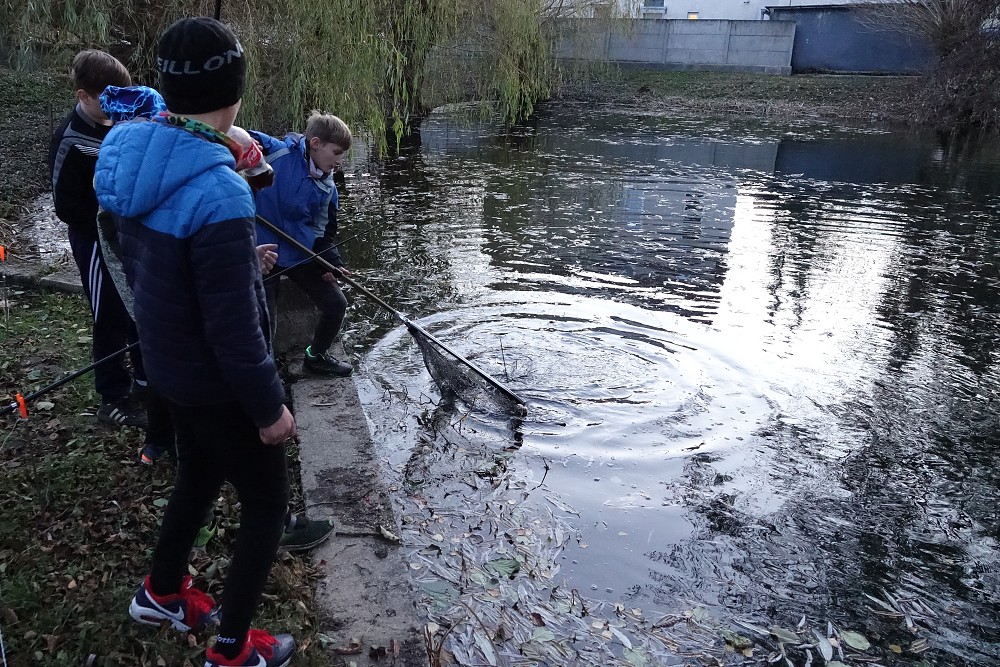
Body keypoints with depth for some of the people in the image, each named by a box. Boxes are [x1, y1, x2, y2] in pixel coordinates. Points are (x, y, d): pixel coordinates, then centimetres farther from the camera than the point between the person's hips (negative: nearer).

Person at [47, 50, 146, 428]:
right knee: (112, 319, 4)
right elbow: (67, 206, -18)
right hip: (98, 243, -6)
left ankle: (147, 376, 39)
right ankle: (113, 399, 19)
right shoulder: (70, 140, -20)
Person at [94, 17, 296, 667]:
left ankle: (162, 591, 51)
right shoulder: (217, 193, -31)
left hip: (168, 363, 8)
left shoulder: (132, 157, -4)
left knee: (200, 476, 30)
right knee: (266, 504, 12)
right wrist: (268, 406, -14)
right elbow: (233, 325, -27)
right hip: (217, 382, -8)